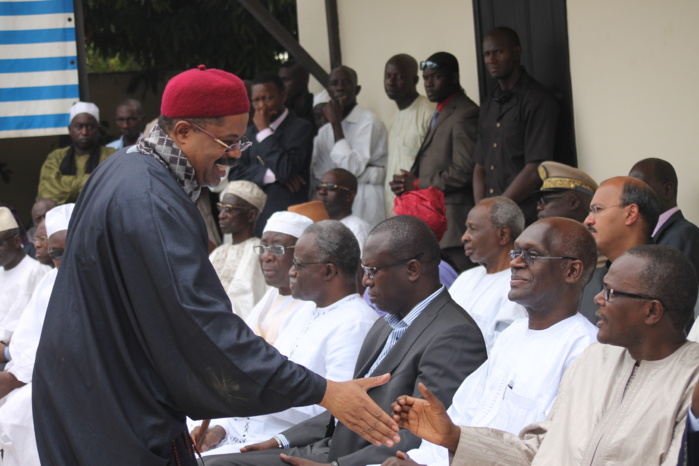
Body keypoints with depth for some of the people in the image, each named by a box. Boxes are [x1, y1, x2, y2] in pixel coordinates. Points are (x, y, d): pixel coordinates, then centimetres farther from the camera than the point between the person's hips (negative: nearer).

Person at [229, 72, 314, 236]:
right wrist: (271, 174, -8)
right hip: (254, 219, 5)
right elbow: (235, 174, 7)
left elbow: (286, 170, -17)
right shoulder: (252, 132, 17)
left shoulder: (300, 128, -4)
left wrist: (264, 131, -8)